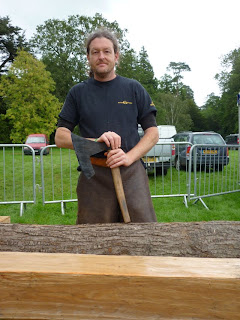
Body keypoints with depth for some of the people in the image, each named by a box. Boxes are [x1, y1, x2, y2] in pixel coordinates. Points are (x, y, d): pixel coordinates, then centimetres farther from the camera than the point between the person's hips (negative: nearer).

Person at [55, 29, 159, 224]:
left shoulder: (134, 88, 12)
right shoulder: (78, 93, 12)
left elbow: (153, 132, 8)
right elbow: (60, 136, 7)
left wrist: (129, 156, -10)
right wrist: (95, 141, -11)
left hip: (132, 173, 0)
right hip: (93, 176, 0)